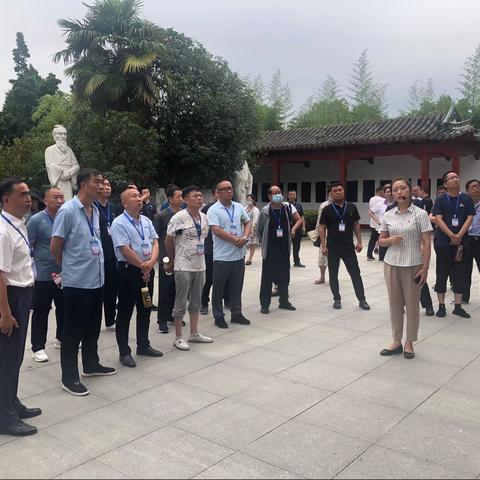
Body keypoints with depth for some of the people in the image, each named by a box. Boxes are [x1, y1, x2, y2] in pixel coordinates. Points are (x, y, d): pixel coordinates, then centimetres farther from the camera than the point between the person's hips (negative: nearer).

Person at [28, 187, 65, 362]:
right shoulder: (36, 220, -8)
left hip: (65, 274, 5)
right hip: (43, 275, -5)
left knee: (63, 308, 16)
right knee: (41, 312, 3)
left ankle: (61, 338, 34)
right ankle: (37, 347, 14)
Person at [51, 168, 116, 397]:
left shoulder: (95, 210, 8)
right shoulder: (68, 210, -15)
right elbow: (55, 247, -10)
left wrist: (94, 264, 14)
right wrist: (70, 267, 4)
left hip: (97, 279, 7)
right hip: (76, 281, -7)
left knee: (93, 326, 18)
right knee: (73, 330, 3)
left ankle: (91, 365, 34)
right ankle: (69, 377, 14)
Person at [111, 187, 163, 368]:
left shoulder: (146, 221, 10)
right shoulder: (119, 223, -12)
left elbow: (155, 243, 4)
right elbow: (125, 250, -17)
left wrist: (151, 262, -14)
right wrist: (143, 266, -11)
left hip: (146, 270, 7)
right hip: (129, 270, -7)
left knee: (145, 310, 16)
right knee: (125, 312, 2)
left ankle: (143, 345, 30)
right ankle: (124, 352, 11)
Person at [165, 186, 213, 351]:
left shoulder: (204, 217, 4)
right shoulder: (179, 217, -14)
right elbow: (168, 241, -6)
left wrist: (200, 255, 12)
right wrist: (172, 261, 3)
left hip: (199, 265, 6)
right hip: (183, 266, -6)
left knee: (196, 301, 15)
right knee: (181, 302, 2)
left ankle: (194, 334, 28)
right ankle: (178, 337, 13)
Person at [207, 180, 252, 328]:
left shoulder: (238, 207, 10)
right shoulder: (213, 210, -8)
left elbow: (248, 223, 13)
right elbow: (216, 230, -18)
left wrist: (244, 237, -6)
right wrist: (235, 239, -16)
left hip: (239, 255, 6)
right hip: (222, 256, -5)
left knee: (237, 287, 15)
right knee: (218, 288, 5)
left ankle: (236, 314, 27)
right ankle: (218, 317, 16)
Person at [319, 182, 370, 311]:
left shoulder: (351, 207, 3)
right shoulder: (327, 209, -2)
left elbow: (356, 225, 9)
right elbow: (322, 228, -1)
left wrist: (359, 241, 2)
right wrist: (323, 245, -8)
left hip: (349, 246, 1)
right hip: (332, 247, -1)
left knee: (355, 273, 2)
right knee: (333, 274, 7)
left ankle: (362, 300, 11)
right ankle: (337, 299, 21)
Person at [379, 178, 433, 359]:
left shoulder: (420, 214, -6)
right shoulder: (388, 215, 4)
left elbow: (426, 243, -6)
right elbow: (381, 241, 10)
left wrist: (425, 268, -11)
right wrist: (390, 240, -13)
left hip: (413, 266, -3)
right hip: (391, 265, 3)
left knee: (412, 304, 7)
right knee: (395, 304, 9)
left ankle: (409, 343, 20)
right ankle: (396, 341, 20)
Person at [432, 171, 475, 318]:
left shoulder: (467, 199, 4)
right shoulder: (440, 200, -1)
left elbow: (469, 218, -2)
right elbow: (438, 219, -10)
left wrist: (459, 236, -15)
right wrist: (452, 236, -19)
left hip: (461, 242, 2)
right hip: (443, 242, -2)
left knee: (459, 274, 6)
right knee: (442, 274, 4)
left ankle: (458, 306, 15)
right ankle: (441, 306, 12)